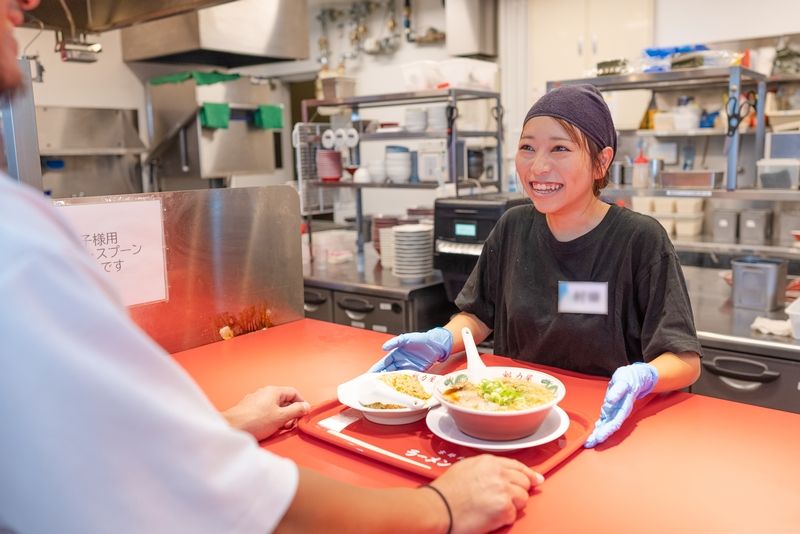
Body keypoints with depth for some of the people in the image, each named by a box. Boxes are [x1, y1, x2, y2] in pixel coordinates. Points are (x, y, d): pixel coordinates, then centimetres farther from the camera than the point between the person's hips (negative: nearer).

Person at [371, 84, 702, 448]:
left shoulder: (640, 240, -11)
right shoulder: (513, 227, 3)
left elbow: (685, 361, -9)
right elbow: (479, 315, 13)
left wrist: (640, 378, -31)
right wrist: (441, 341, -7)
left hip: (604, 420, -4)